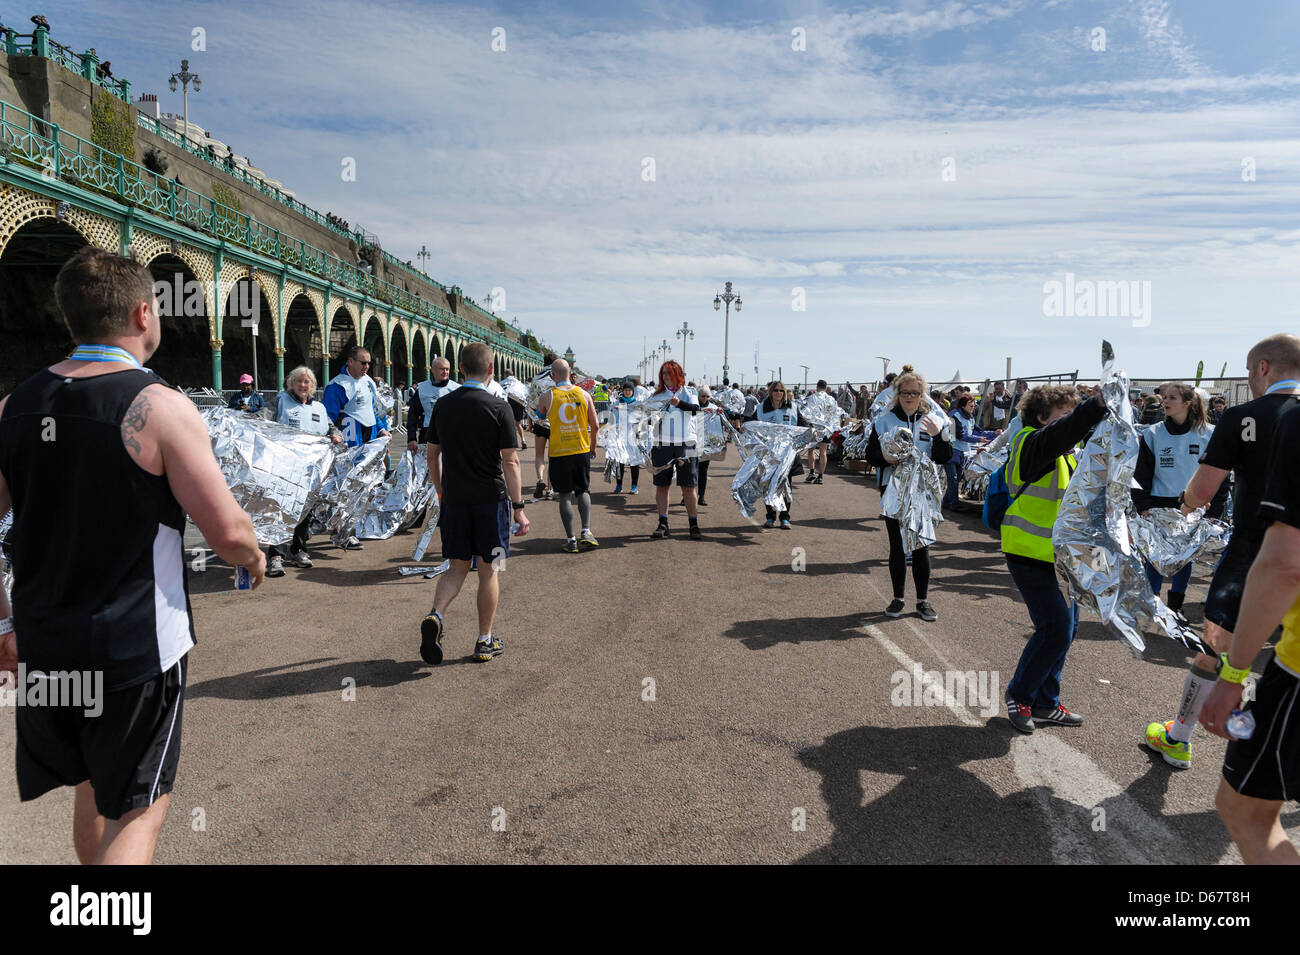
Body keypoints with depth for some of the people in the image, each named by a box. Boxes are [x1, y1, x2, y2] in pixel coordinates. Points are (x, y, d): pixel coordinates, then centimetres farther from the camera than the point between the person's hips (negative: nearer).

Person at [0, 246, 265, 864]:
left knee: (93, 790, 26)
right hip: (138, 648, -6)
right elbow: (227, 532, -17)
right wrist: (255, 558, 4)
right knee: (138, 810, 10)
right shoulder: (159, 406, -17)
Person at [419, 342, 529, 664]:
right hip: (491, 498, -4)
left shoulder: (443, 405, 4)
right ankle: (485, 642, 16)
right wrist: (519, 507, -8)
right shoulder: (498, 409, -10)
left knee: (457, 567, 12)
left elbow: (432, 454, 10)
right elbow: (510, 462, -12)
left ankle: (435, 615, -14)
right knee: (488, 570, 7)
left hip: (454, 499, 4)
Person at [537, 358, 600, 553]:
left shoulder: (548, 397, -7)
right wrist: (592, 447, 16)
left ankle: (571, 540, 6)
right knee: (583, 491, 17)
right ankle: (586, 532, 4)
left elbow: (538, 415, 12)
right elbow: (595, 426, 1)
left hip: (559, 453, -2)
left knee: (565, 496, 4)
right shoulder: (583, 394, -1)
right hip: (582, 450, 2)